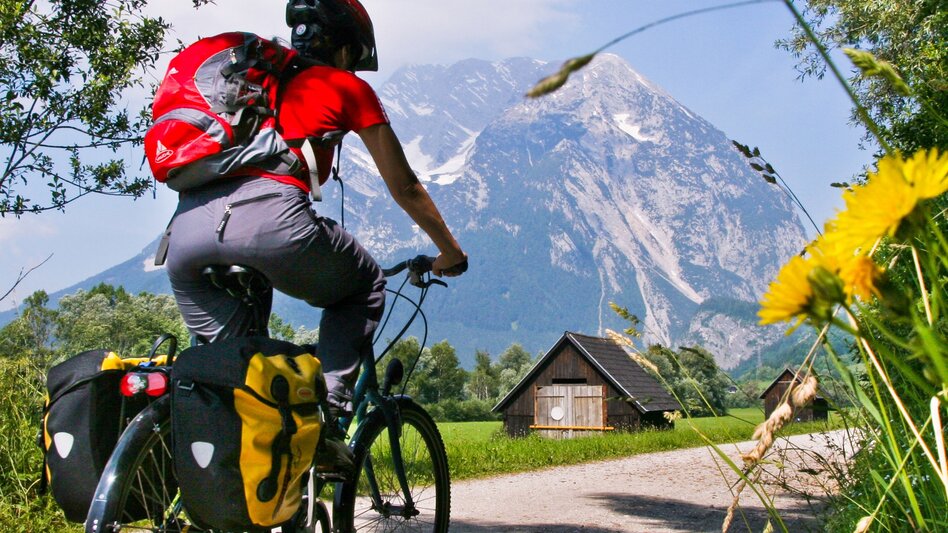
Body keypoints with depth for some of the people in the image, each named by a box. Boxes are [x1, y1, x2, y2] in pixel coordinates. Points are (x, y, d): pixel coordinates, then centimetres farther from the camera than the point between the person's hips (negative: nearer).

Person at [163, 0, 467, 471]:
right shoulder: (347, 87, 20)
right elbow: (405, 188, 24)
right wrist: (451, 252, 39)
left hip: (186, 228, 6)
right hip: (269, 215, -5)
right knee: (364, 287, 23)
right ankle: (327, 418, 8)